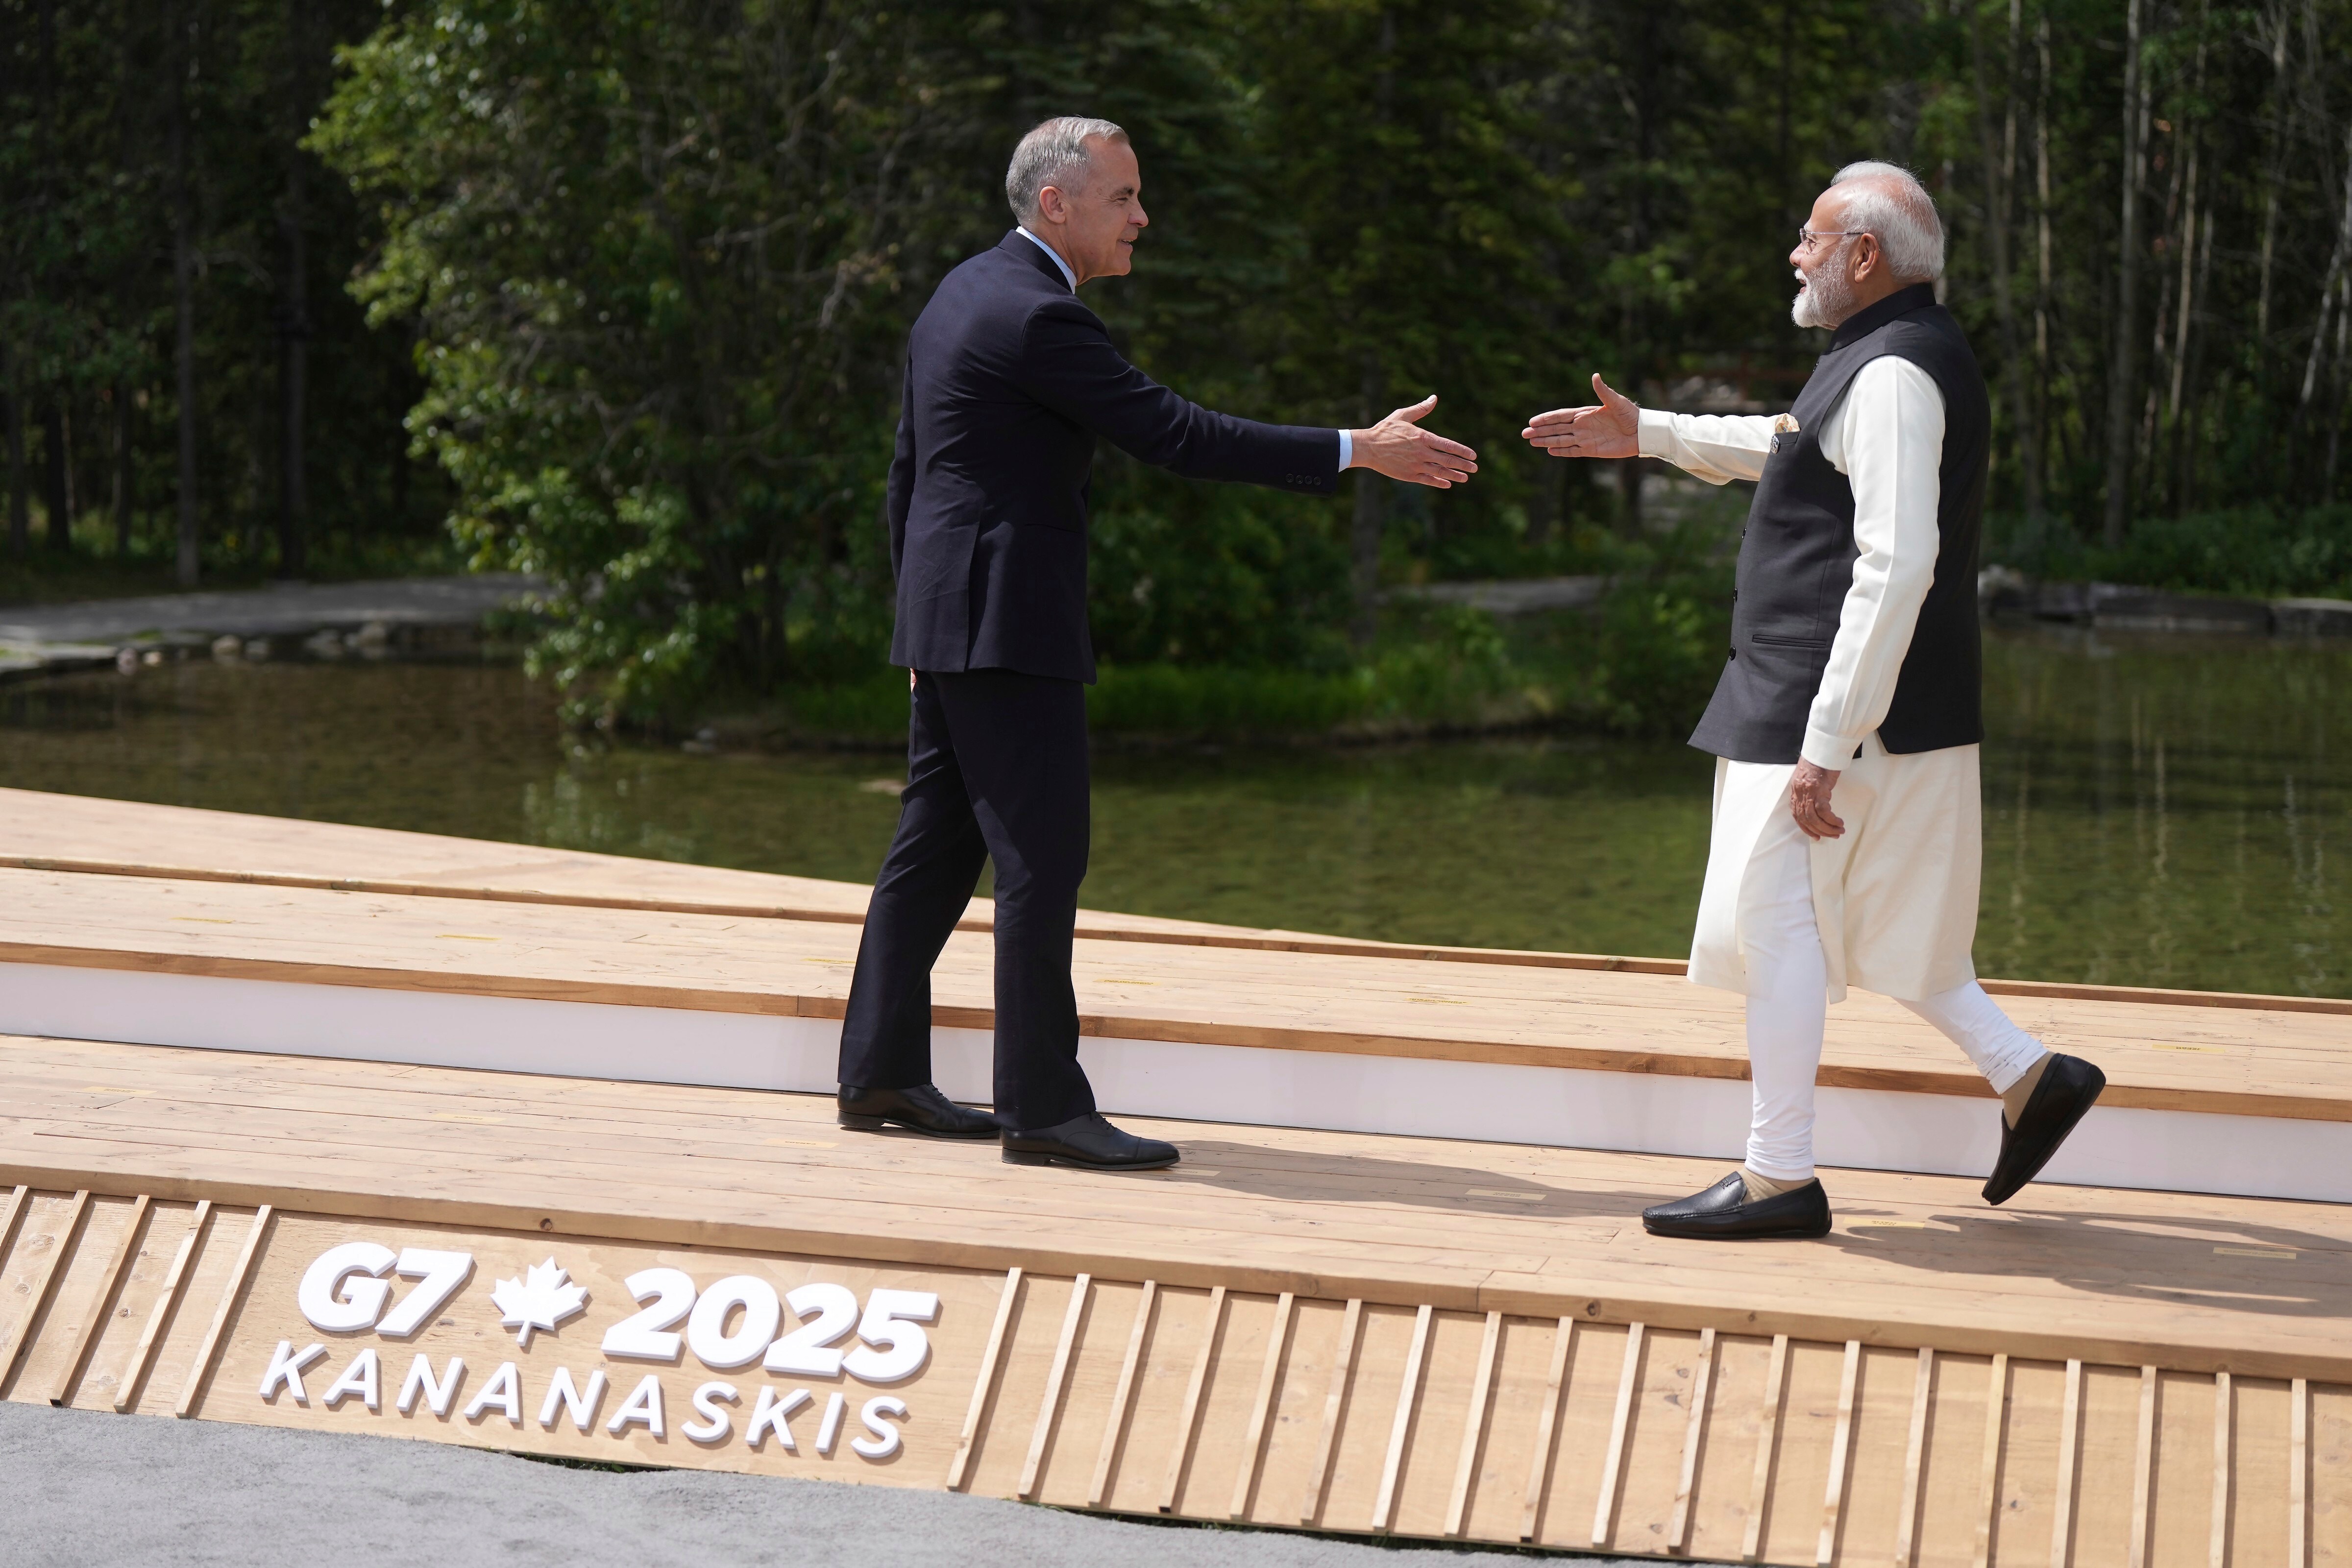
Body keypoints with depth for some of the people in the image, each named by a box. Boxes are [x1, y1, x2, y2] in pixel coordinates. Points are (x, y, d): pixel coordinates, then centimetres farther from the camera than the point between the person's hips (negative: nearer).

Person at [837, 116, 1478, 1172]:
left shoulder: (965, 292, 14)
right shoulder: (1036, 316, -17)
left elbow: (907, 466, 19)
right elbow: (1174, 435, -20)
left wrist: (919, 617, 25)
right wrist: (1355, 453, -19)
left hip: (947, 618, 10)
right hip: (1008, 624, -10)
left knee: (936, 848, 13)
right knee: (1041, 858, -8)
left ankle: (881, 1074, 17)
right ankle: (1042, 1105, -7)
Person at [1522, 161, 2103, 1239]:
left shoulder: (1894, 374, -18)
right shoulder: (1896, 359, 15)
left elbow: (1895, 569, -26)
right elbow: (1802, 451, 36)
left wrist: (1826, 747, -27)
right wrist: (1648, 435, 40)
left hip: (1840, 708, -10)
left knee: (1778, 917, -4)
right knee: (1862, 926, 17)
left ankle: (1779, 1178, 3)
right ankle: (2027, 1076, 18)